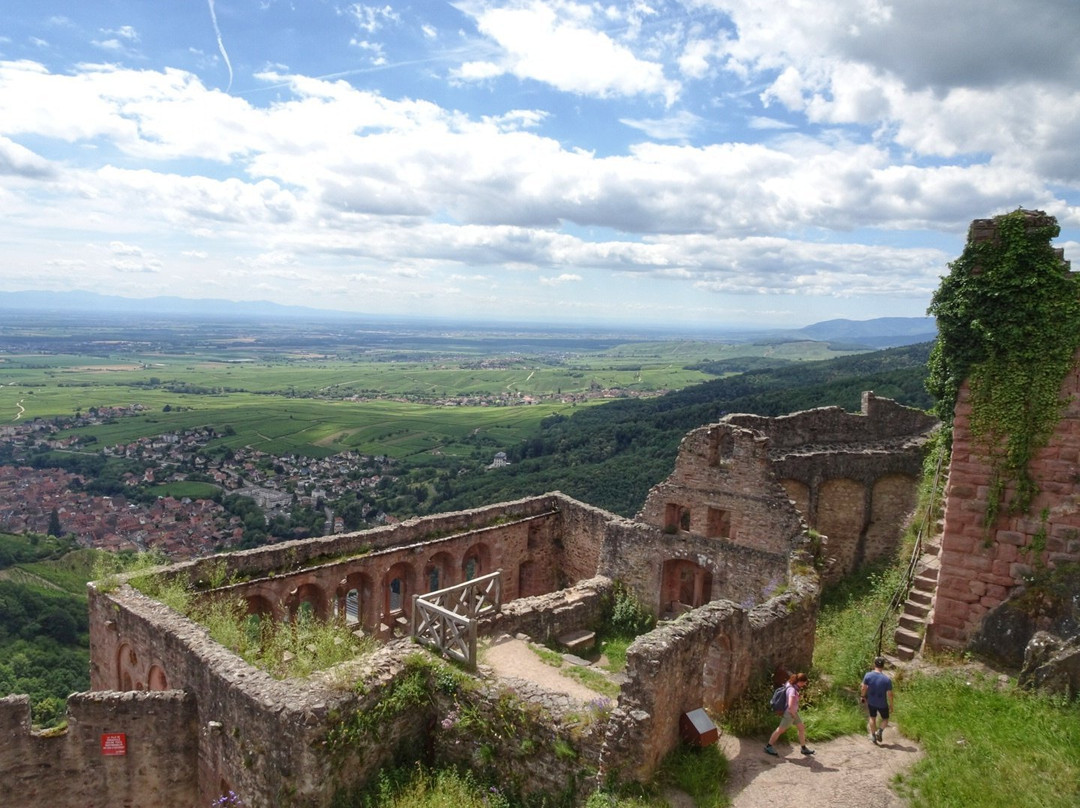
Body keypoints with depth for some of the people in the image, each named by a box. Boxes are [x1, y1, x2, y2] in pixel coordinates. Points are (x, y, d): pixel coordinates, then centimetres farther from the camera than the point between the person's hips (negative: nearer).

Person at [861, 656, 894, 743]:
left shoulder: (868, 675, -16)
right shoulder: (887, 679, -21)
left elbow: (863, 688, -8)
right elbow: (889, 694, -16)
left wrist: (862, 696, 11)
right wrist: (891, 706, -1)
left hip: (871, 702, 2)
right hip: (882, 704, -2)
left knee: (872, 718, 23)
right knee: (885, 719, 21)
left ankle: (873, 736, 27)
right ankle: (880, 730, -3)